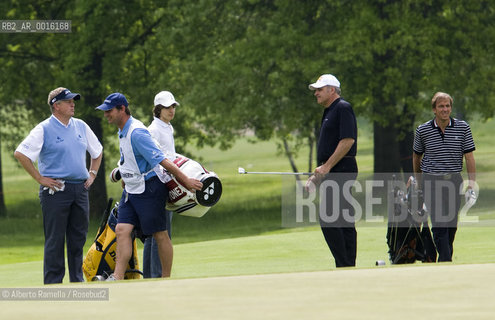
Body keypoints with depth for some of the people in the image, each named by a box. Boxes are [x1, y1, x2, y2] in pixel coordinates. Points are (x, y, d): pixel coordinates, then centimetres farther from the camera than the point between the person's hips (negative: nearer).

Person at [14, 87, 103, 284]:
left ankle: (77, 280, 16)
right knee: (55, 240, -5)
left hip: (80, 189, 6)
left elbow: (97, 151, 29)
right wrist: (40, 179, -12)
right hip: (56, 190, -6)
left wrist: (92, 174, 17)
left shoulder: (81, 126, 13)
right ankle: (52, 284, -3)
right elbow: (20, 154, -12)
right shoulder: (44, 129, -6)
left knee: (78, 238, 9)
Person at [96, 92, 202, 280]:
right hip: (131, 191, 9)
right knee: (122, 230, -3)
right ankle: (117, 278, -9)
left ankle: (166, 279, 8)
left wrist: (186, 181, -23)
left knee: (160, 235, 0)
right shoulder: (123, 132, 9)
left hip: (149, 190, -9)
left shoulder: (137, 132, -21)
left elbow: (162, 161, -24)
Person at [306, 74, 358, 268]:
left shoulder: (343, 108, -9)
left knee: (328, 220, -14)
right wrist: (317, 175, 19)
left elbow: (348, 140, -19)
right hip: (334, 173, 10)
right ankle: (349, 266, 7)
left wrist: (327, 166, -19)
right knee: (344, 221, 7)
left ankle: (344, 265, -14)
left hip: (340, 171, -10)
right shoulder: (329, 112, 22)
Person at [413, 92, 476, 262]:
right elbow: (416, 156, 13)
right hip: (431, 181, -2)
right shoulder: (423, 130, -1)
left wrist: (472, 183, -8)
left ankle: (445, 258, 24)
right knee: (439, 224, -12)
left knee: (452, 225, 7)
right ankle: (446, 262, -17)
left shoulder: (462, 128, 0)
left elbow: (469, 157, 0)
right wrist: (419, 182, 20)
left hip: (454, 181, 2)